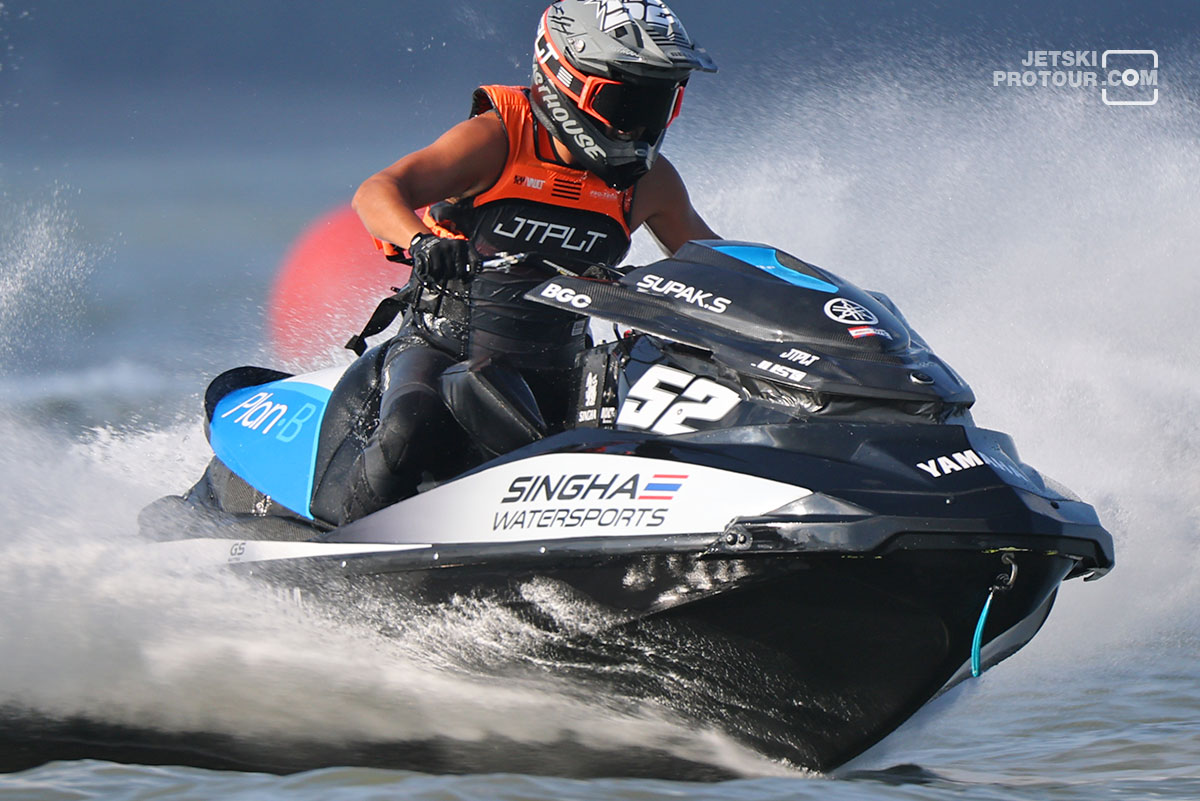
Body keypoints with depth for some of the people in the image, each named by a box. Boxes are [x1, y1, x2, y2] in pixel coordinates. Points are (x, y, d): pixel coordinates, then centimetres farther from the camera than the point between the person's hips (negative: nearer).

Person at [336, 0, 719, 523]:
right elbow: (377, 193, -19)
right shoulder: (496, 137, -10)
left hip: (552, 380, 4)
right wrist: (422, 242, -41)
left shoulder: (650, 183, 5)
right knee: (412, 431, -34)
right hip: (441, 351, -4)